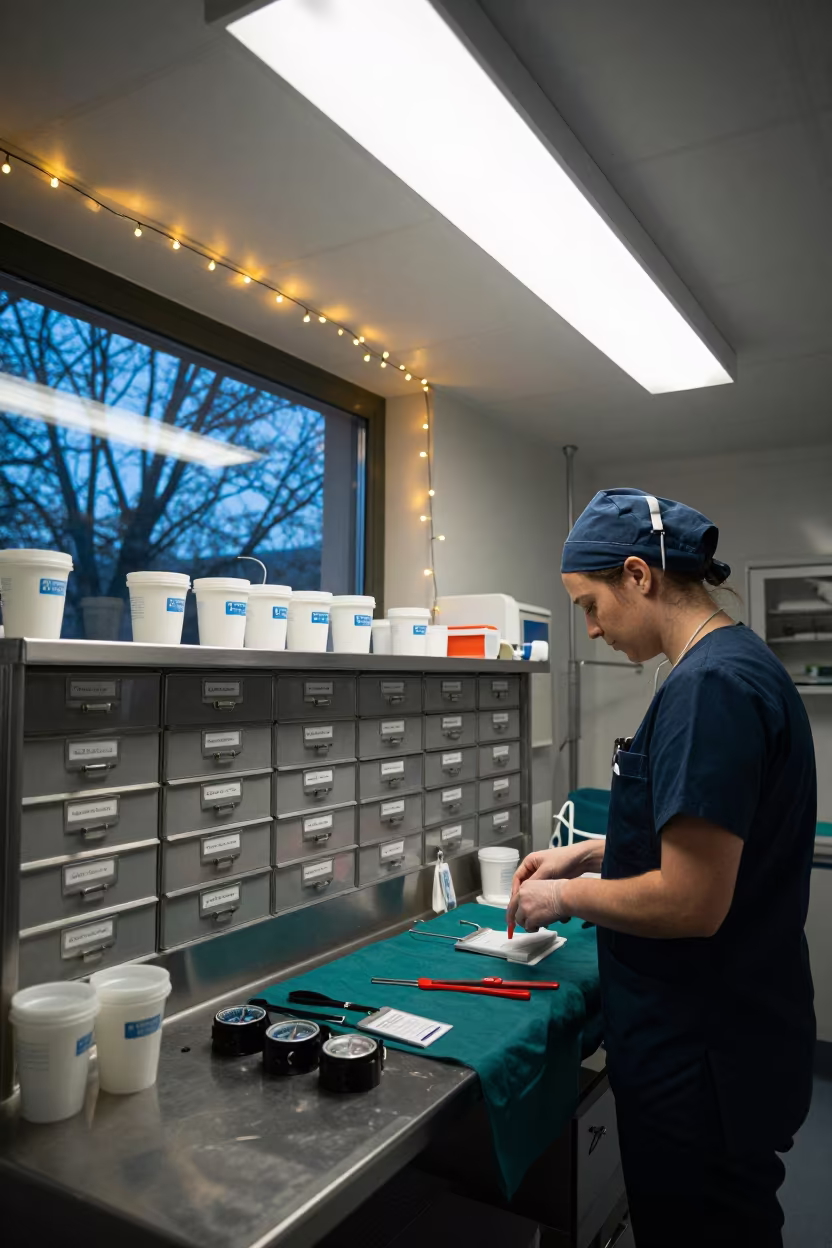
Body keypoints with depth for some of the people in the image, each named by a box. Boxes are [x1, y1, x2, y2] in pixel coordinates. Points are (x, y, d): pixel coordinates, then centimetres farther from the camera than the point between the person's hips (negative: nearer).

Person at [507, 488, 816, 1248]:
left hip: (702, 1058, -9)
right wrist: (592, 853, 11)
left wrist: (568, 897, -12)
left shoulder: (711, 686, -25)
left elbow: (692, 902, -27)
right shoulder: (741, 664, 6)